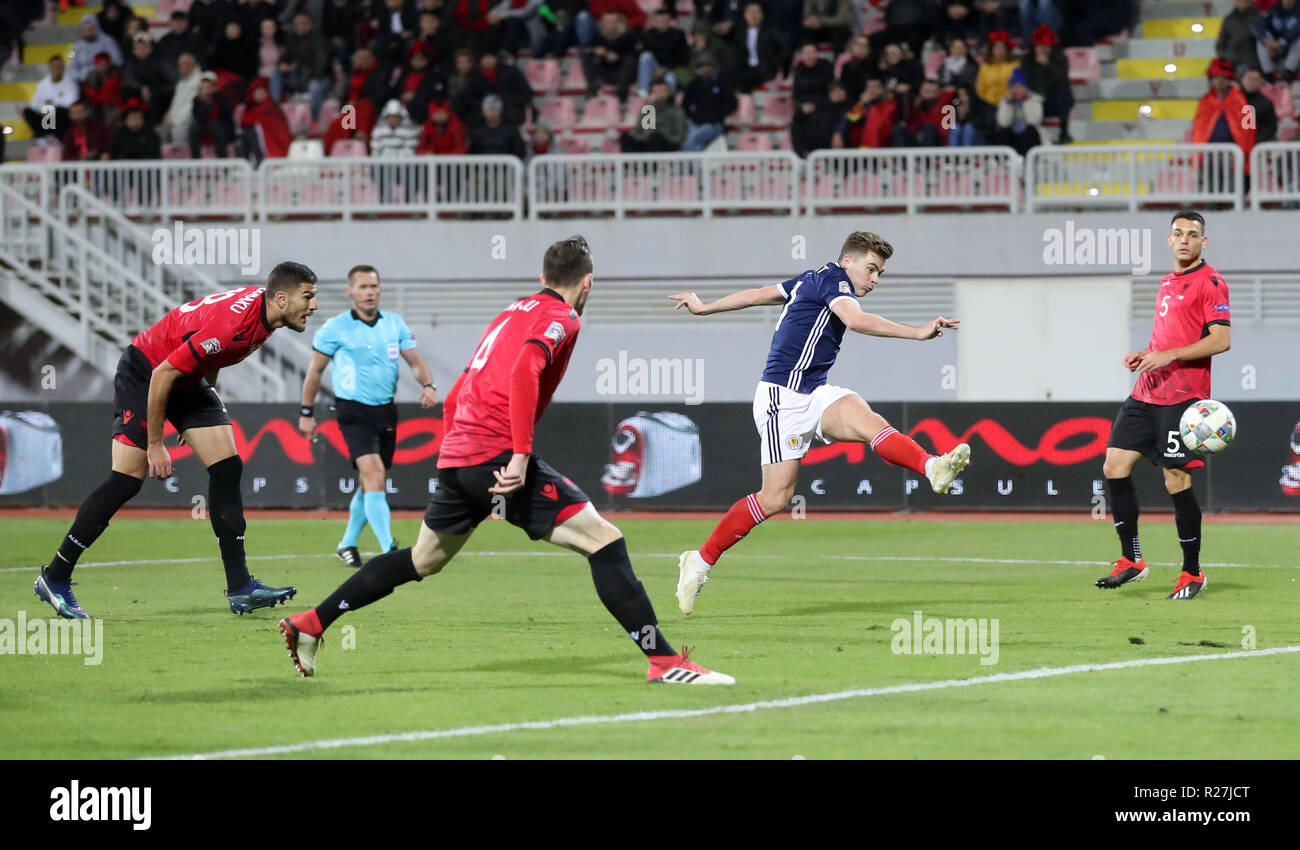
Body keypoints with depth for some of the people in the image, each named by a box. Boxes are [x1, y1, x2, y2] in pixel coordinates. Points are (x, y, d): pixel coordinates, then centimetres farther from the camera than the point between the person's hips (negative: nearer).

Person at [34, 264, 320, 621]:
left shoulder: (264, 311, -7)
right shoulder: (232, 323, -34)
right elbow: (162, 375, -28)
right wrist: (155, 445, -21)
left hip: (190, 377, 9)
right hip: (143, 372, -9)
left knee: (228, 469, -2)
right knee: (127, 481, -12)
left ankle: (240, 588, -1)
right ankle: (54, 578, -1)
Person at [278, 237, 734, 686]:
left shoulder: (513, 312, 24)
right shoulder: (560, 318, -2)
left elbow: (453, 401, 27)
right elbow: (523, 373, -22)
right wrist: (521, 456, -27)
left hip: (455, 457, 9)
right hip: (498, 456, -9)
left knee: (422, 561, 26)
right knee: (603, 540, -10)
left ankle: (309, 624, 29)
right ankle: (664, 661, -18)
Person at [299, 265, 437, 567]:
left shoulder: (395, 324, 7)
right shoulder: (335, 328, -5)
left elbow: (415, 360, 5)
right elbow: (315, 370, 3)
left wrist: (428, 384, -16)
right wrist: (306, 413, 5)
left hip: (386, 410, 5)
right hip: (354, 412, -5)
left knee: (370, 484, 13)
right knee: (374, 474, -21)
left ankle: (347, 544, 33)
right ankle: (389, 551, -27)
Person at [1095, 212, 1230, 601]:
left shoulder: (1210, 282, -7)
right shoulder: (1167, 282, 19)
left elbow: (1221, 339, -16)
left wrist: (1168, 356, -20)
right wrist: (1144, 354, 10)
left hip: (1182, 396, -8)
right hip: (1147, 393, 8)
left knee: (1176, 480, -8)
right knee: (1114, 466, 3)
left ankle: (1192, 572, 4)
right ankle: (1131, 560, 12)